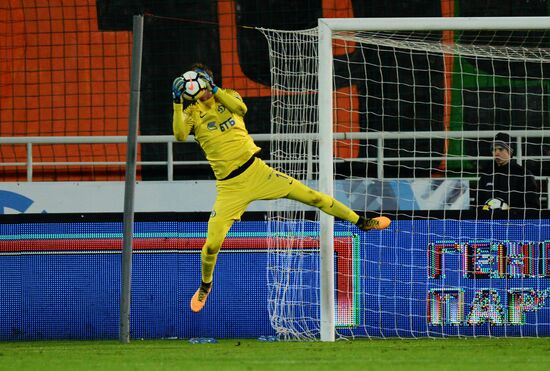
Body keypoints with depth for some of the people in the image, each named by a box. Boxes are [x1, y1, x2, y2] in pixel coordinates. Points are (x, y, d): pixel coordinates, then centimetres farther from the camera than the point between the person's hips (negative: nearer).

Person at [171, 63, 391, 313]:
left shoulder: (228, 97, 6)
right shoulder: (192, 113, 0)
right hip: (229, 187, -1)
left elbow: (240, 108, -18)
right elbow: (180, 134, -21)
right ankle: (205, 285, 21)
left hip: (256, 170, 1)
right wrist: (177, 102, -31)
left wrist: (214, 89, -25)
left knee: (312, 196, -3)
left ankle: (361, 222, 13)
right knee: (212, 245, -7)